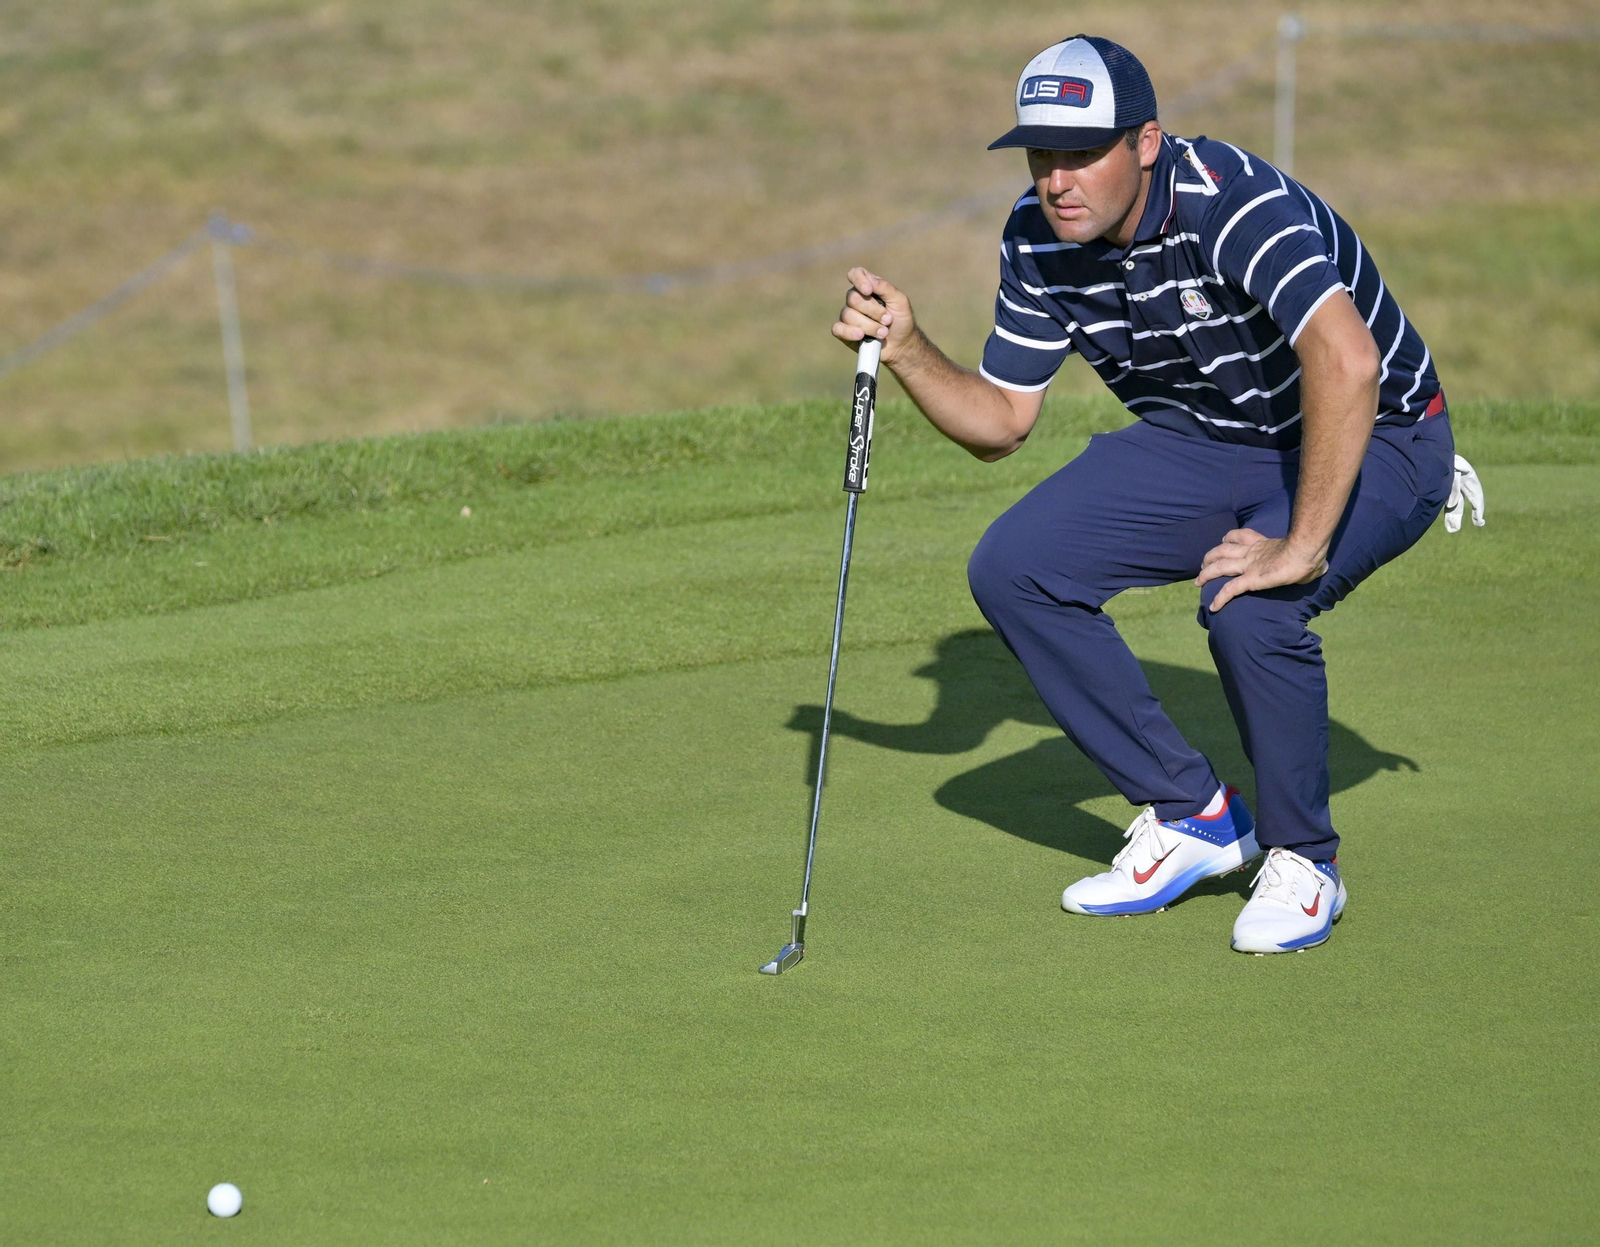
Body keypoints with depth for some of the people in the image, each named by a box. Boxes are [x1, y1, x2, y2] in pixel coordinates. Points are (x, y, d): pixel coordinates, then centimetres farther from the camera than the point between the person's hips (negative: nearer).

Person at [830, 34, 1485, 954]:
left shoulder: (1232, 205, -33)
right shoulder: (1040, 242, -9)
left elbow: (1346, 362, -47)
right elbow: (1001, 421, 1)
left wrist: (1301, 548, -46)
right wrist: (908, 351, -16)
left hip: (1372, 443, -7)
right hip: (1205, 442, 7)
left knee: (1249, 609, -34)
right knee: (1015, 568, -10)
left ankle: (1304, 861, -7)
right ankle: (1191, 816, 5)